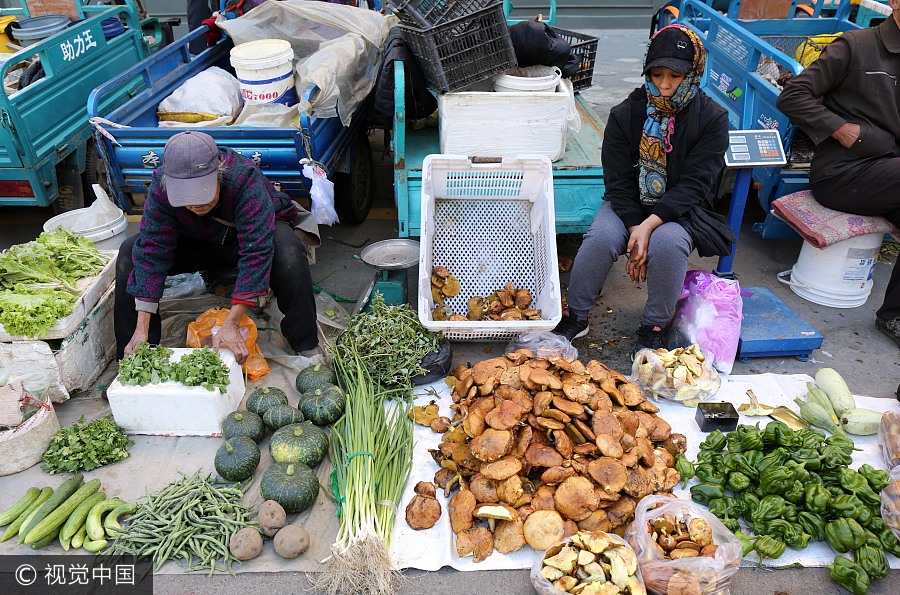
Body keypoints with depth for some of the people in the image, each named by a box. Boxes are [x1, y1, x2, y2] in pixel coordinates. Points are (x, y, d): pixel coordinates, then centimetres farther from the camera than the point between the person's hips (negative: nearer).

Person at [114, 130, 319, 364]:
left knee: (289, 253, -37)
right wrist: (142, 329, -33)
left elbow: (256, 252, -42)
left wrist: (231, 324, -46)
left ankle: (305, 348, -20)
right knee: (129, 253, -17)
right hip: (196, 241, 3)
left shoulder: (244, 178, -38)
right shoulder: (161, 187, -27)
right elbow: (151, 251, -27)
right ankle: (131, 359, -2)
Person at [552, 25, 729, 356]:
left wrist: (650, 224, -27)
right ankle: (575, 317, -9)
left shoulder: (711, 119, -7)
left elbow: (694, 185, -14)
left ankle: (654, 328, -11)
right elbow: (618, 180, -5)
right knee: (601, 237, -30)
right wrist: (634, 228, -19)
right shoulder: (626, 114, -3)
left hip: (678, 211, -1)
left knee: (667, 243, -35)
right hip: (628, 206, 2)